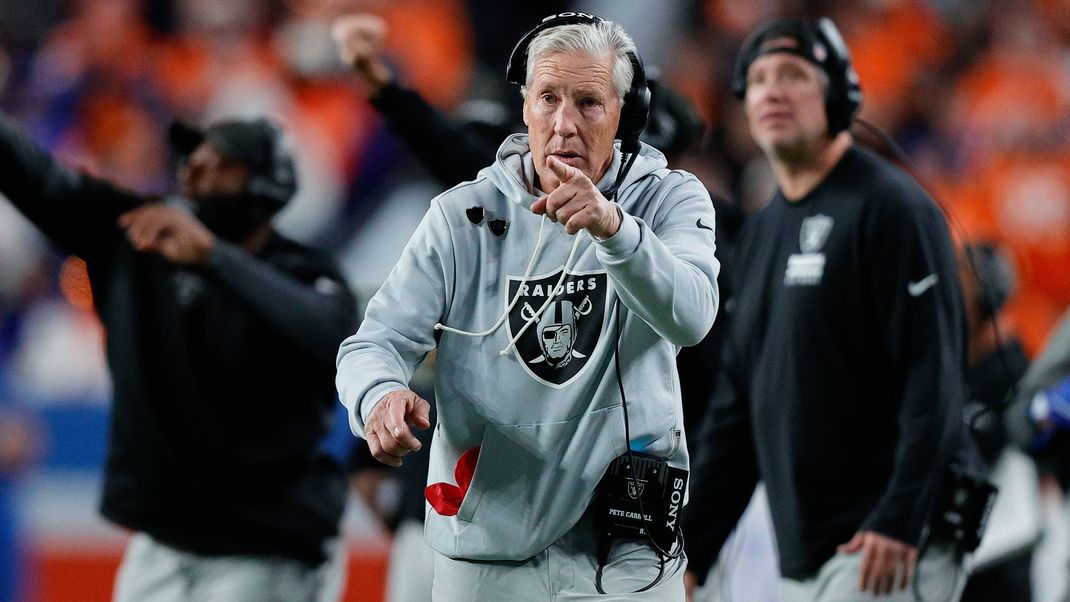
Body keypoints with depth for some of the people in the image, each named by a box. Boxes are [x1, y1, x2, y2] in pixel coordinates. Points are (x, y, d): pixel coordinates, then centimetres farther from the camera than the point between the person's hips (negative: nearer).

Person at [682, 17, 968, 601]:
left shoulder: (890, 208, -7)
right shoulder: (760, 233, 18)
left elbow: (933, 378, -15)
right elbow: (735, 406, 21)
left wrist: (900, 521, -23)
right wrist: (690, 551, 16)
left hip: (886, 549, -8)